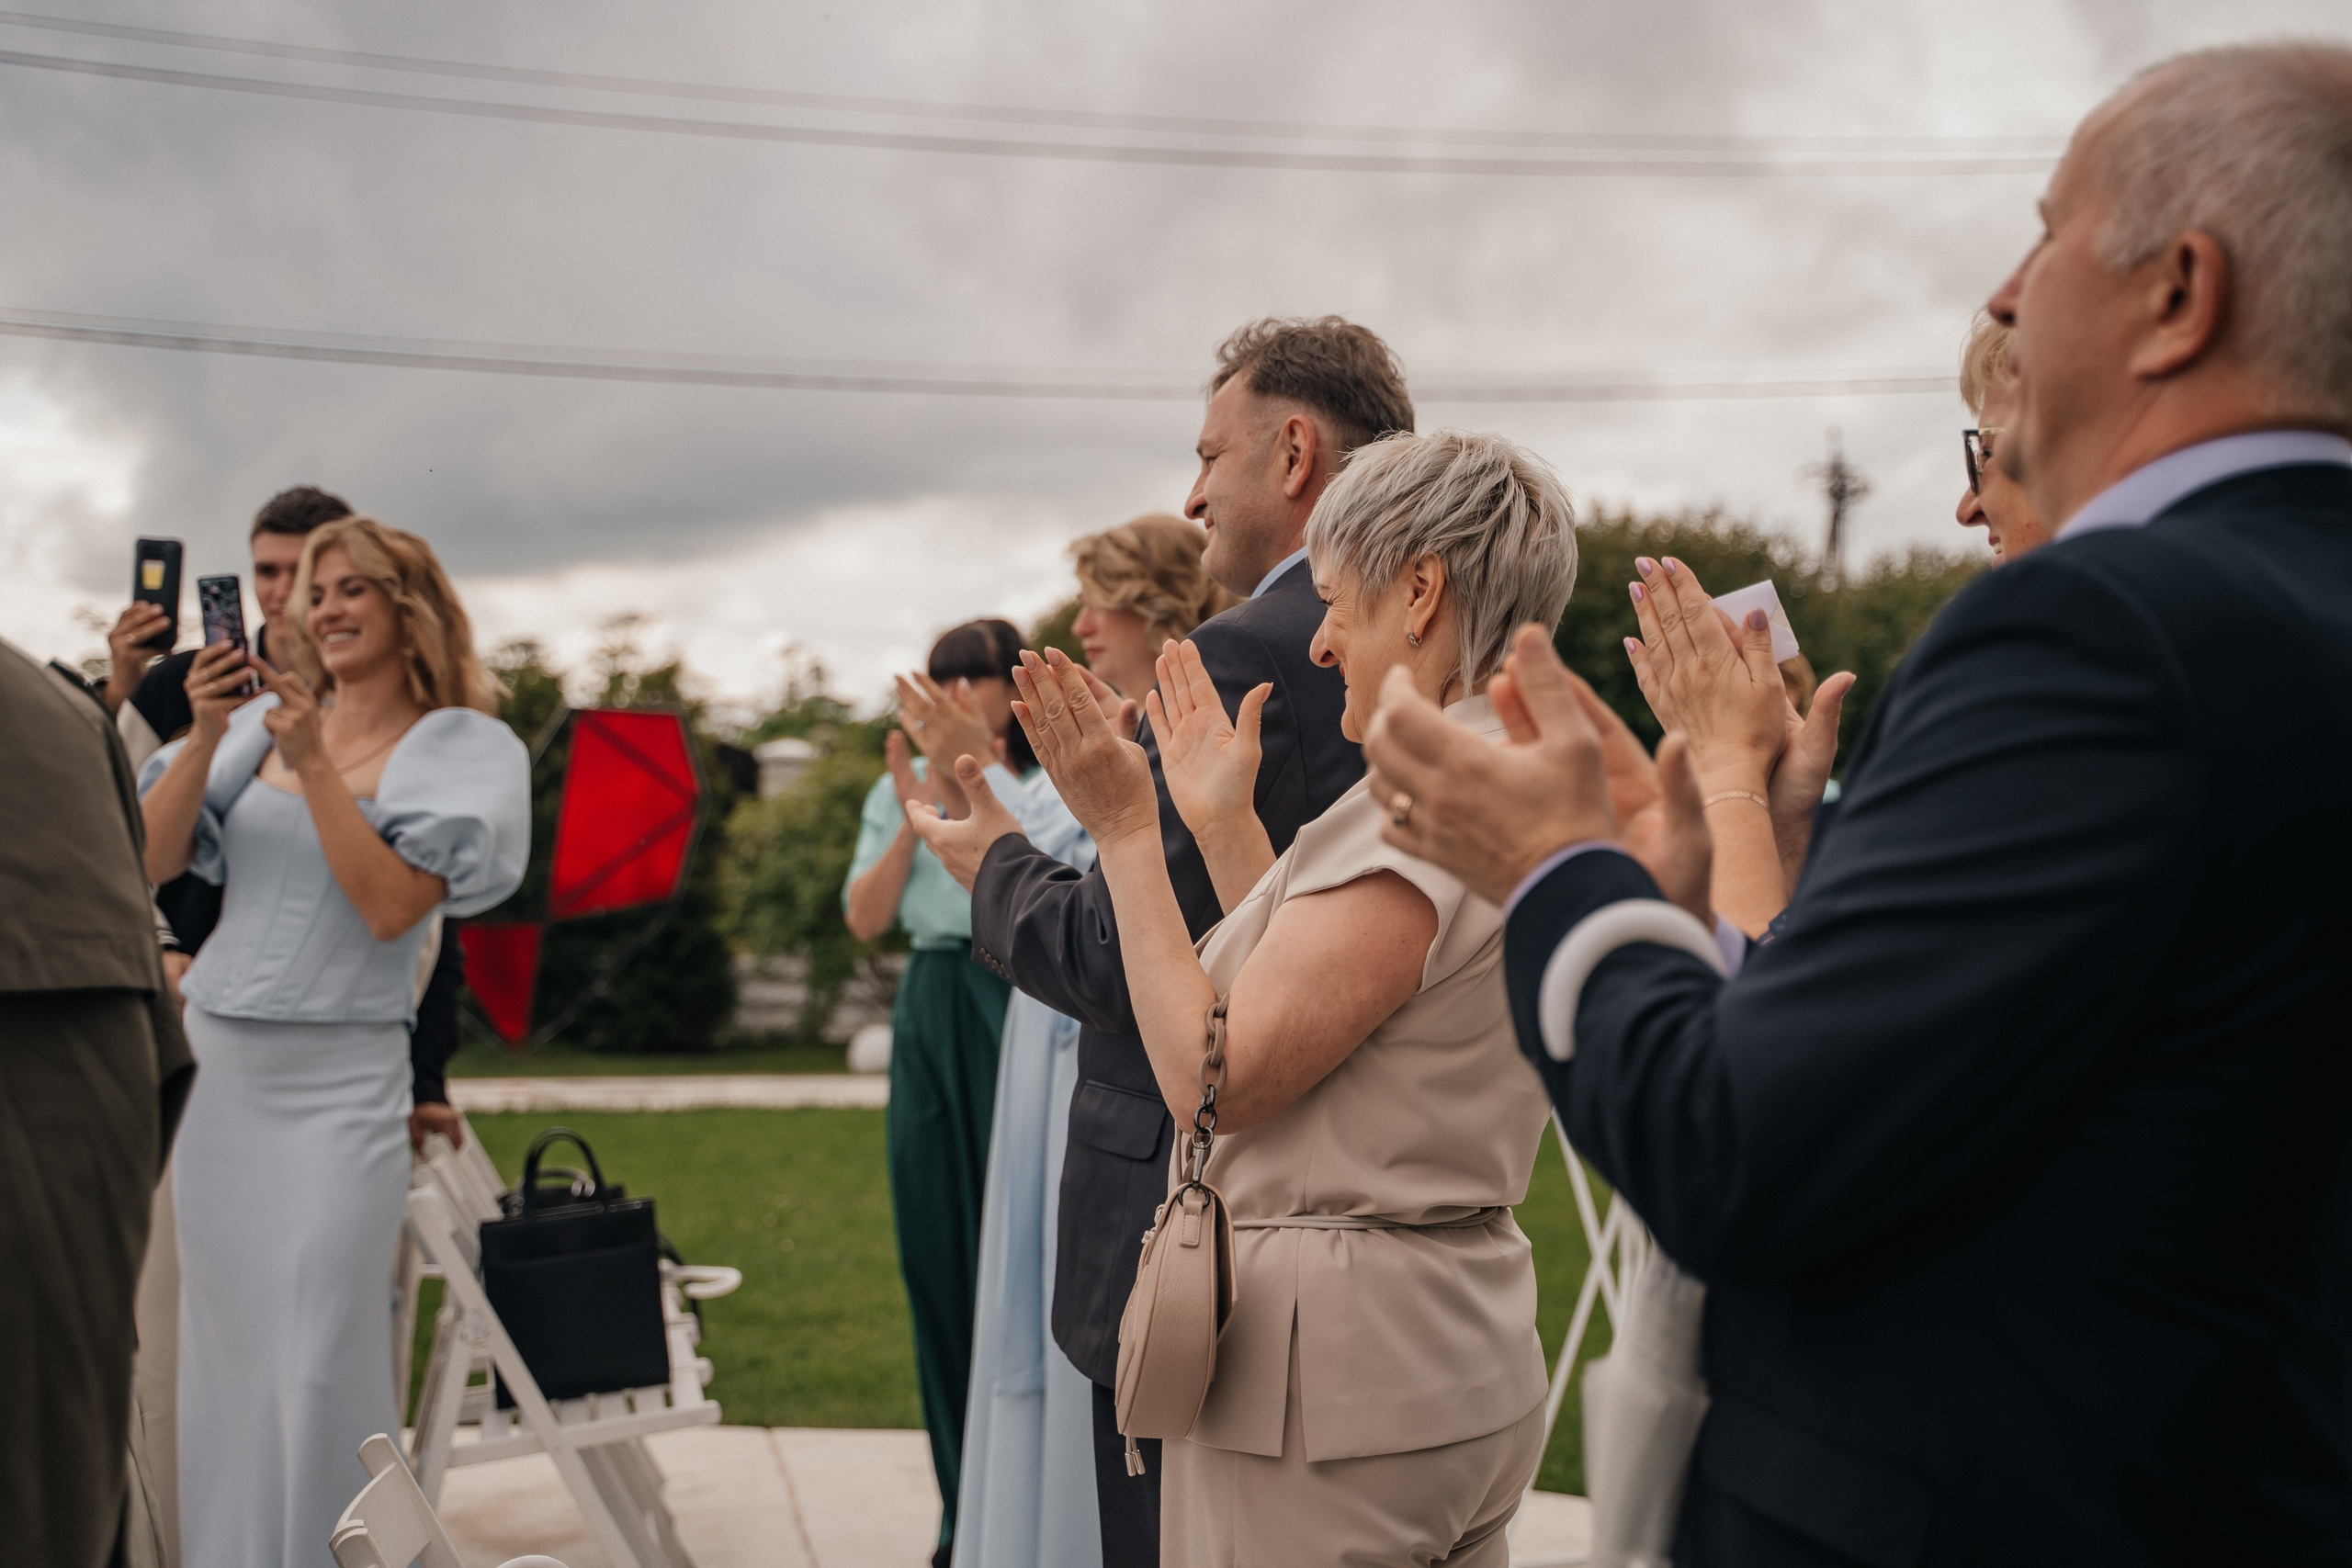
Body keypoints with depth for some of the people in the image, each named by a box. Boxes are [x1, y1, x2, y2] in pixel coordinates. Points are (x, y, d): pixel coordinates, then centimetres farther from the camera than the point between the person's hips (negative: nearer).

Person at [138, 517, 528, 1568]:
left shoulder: (456, 746, -1)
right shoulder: (265, 721, 10)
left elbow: (391, 907, -12)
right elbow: (151, 862, 4)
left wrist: (315, 764, -16)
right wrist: (204, 737, -9)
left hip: (337, 1080, -4)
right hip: (214, 1064, 5)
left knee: (320, 1360, -6)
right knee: (219, 1348, 11)